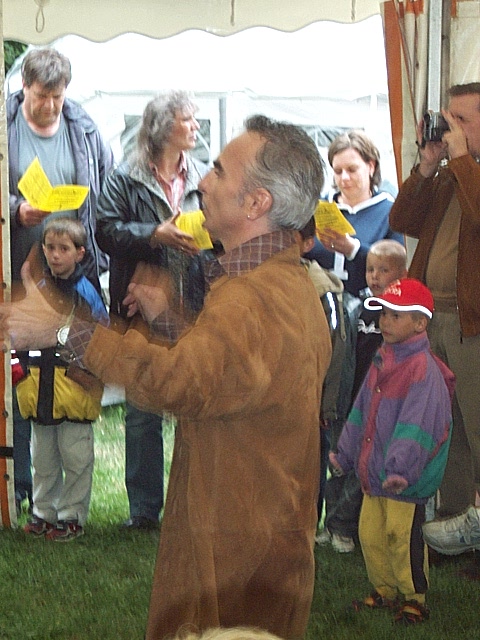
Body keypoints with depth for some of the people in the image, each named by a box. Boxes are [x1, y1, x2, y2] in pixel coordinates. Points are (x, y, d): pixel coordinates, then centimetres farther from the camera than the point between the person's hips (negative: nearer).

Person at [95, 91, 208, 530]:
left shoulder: (204, 178, 9)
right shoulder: (126, 180, 0)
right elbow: (107, 232, -9)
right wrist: (155, 235, -18)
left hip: (196, 311, 2)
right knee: (143, 414, 5)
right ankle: (144, 507, 14)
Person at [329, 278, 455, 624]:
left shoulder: (424, 369, -17)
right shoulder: (381, 362, 10)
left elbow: (417, 425, -24)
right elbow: (361, 412, 19)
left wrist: (401, 468, -30)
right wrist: (345, 453, 21)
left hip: (406, 480, -8)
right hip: (374, 473, 8)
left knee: (404, 538, -2)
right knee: (370, 533, 14)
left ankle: (414, 599, 14)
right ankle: (385, 591, 30)